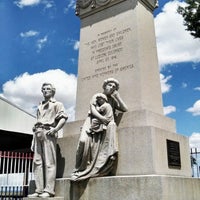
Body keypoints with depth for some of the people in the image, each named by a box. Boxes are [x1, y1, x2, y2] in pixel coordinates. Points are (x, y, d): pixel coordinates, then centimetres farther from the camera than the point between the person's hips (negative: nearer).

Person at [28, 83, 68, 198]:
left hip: (48, 133, -6)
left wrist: (55, 129, -17)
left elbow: (64, 118, -4)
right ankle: (39, 190, 2)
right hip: (38, 133, 7)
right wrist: (33, 140, 18)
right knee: (37, 161, 0)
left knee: (49, 162, -11)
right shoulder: (40, 106, 28)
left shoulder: (57, 104, 10)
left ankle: (49, 190, -12)